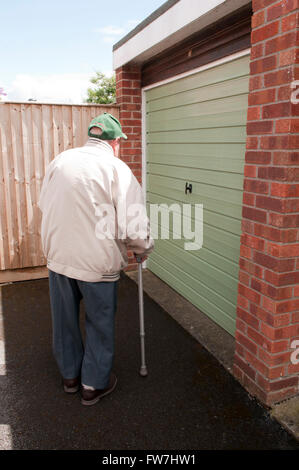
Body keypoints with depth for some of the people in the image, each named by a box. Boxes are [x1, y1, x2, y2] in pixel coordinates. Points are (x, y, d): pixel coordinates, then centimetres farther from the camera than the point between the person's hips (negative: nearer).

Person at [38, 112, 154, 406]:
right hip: (97, 261, -5)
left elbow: (44, 205, 12)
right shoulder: (117, 169, -12)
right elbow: (133, 226, -17)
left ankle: (70, 375, 43)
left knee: (64, 320, 21)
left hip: (57, 257, 5)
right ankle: (94, 384, 32)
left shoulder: (61, 160, 3)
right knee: (99, 324, 16)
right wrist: (144, 250, 2)